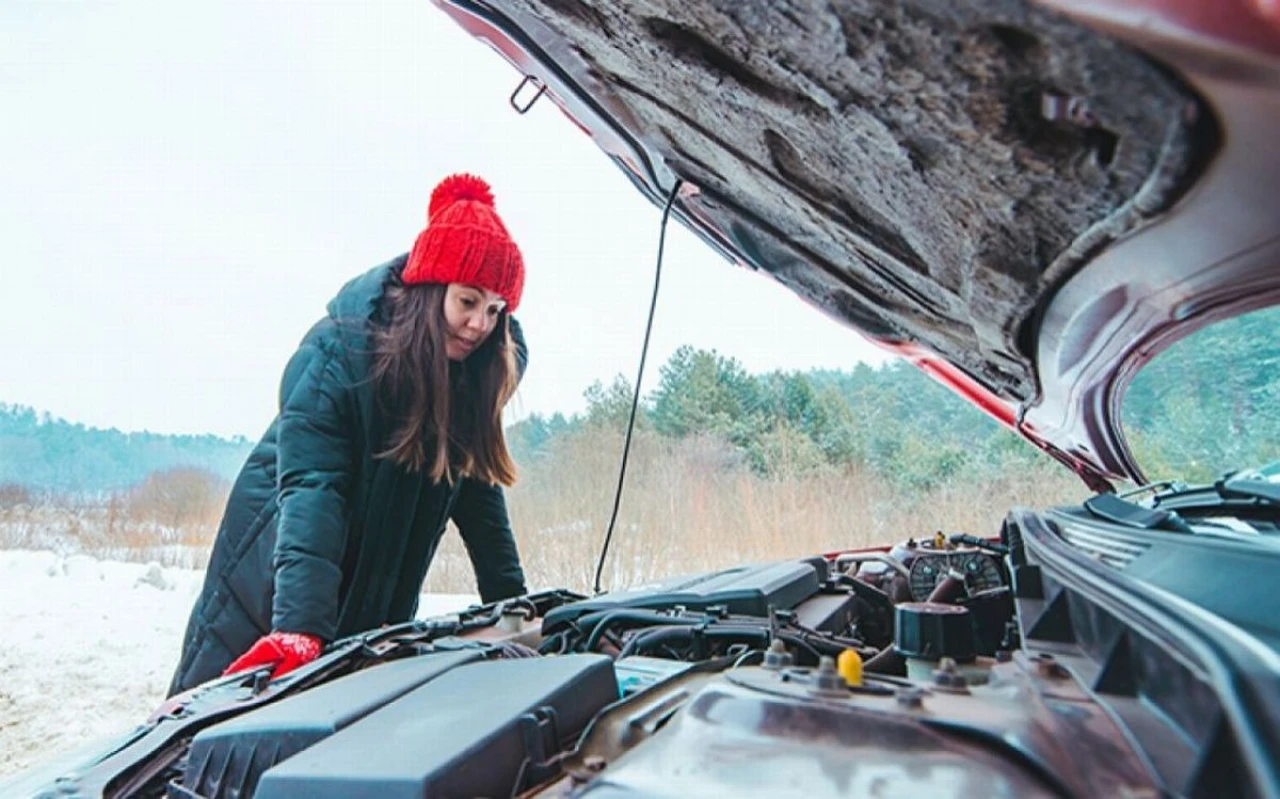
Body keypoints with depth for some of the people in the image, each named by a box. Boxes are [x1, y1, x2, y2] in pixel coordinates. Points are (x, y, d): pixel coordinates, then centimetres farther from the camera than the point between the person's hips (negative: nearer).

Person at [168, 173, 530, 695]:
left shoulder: (472, 375, -8)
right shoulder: (338, 352, -24)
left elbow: (477, 490, -3)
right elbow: (311, 491, -33)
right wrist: (300, 628, -42)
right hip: (269, 588, -4)